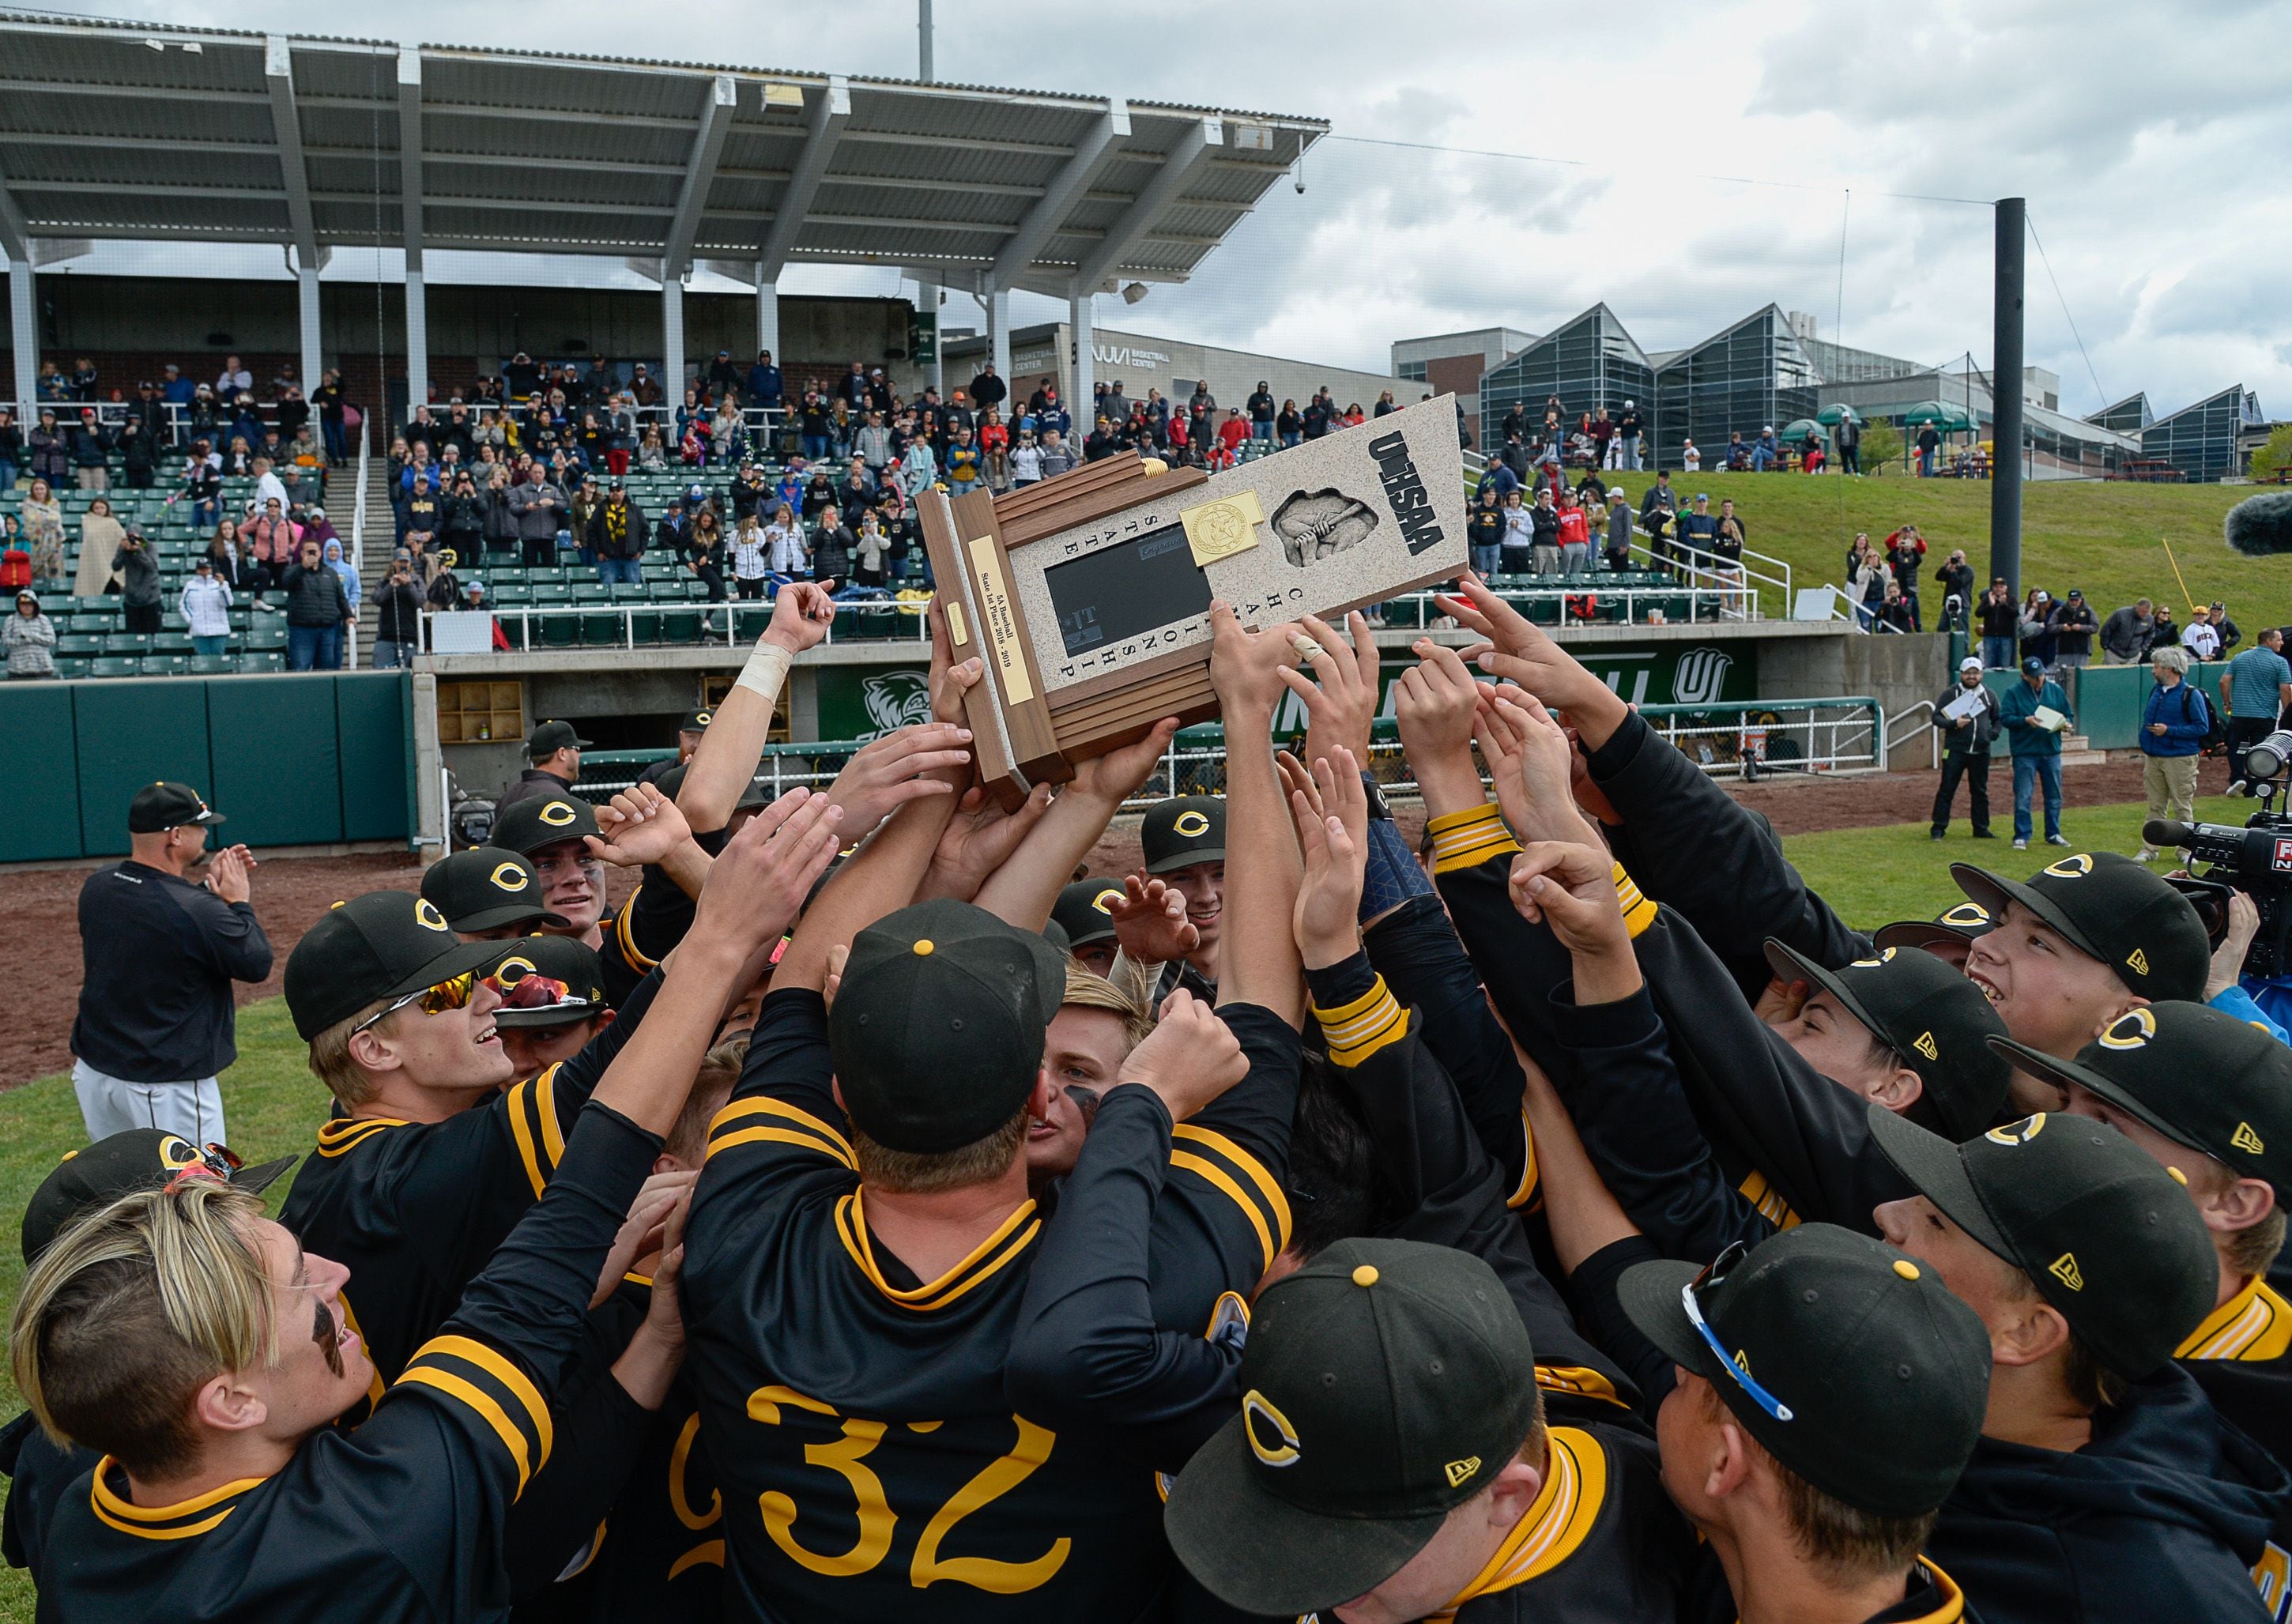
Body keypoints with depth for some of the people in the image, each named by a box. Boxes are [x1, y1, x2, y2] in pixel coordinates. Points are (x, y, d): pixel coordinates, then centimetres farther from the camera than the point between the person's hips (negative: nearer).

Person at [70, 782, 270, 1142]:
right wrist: (239, 903, -1)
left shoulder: (96, 887, -1)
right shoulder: (196, 910, -24)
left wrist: (206, 886, 11)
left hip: (93, 1071, 8)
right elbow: (257, 964, -11)